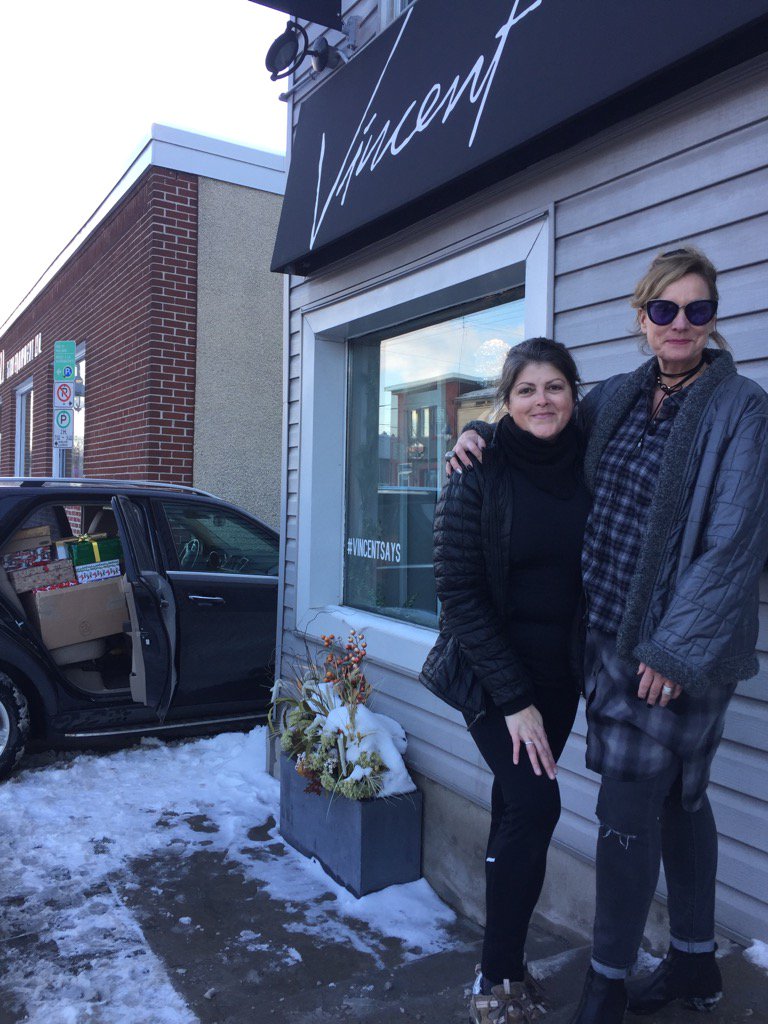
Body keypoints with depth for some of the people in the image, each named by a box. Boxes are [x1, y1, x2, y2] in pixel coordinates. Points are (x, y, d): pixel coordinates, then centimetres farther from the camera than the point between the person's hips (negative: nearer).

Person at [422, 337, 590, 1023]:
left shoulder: (591, 470, -2)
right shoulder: (480, 475, -13)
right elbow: (458, 590, -14)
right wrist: (514, 698, -15)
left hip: (558, 673, 4)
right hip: (489, 671, -4)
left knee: (516, 805, 11)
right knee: (534, 802, -12)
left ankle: (503, 960, 29)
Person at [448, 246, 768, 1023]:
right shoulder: (618, 397, 8)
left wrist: (679, 647, -17)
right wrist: (485, 434, 2)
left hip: (679, 645, -6)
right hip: (608, 632, 6)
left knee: (626, 808, 0)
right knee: (677, 795, 19)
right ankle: (694, 961, 38)